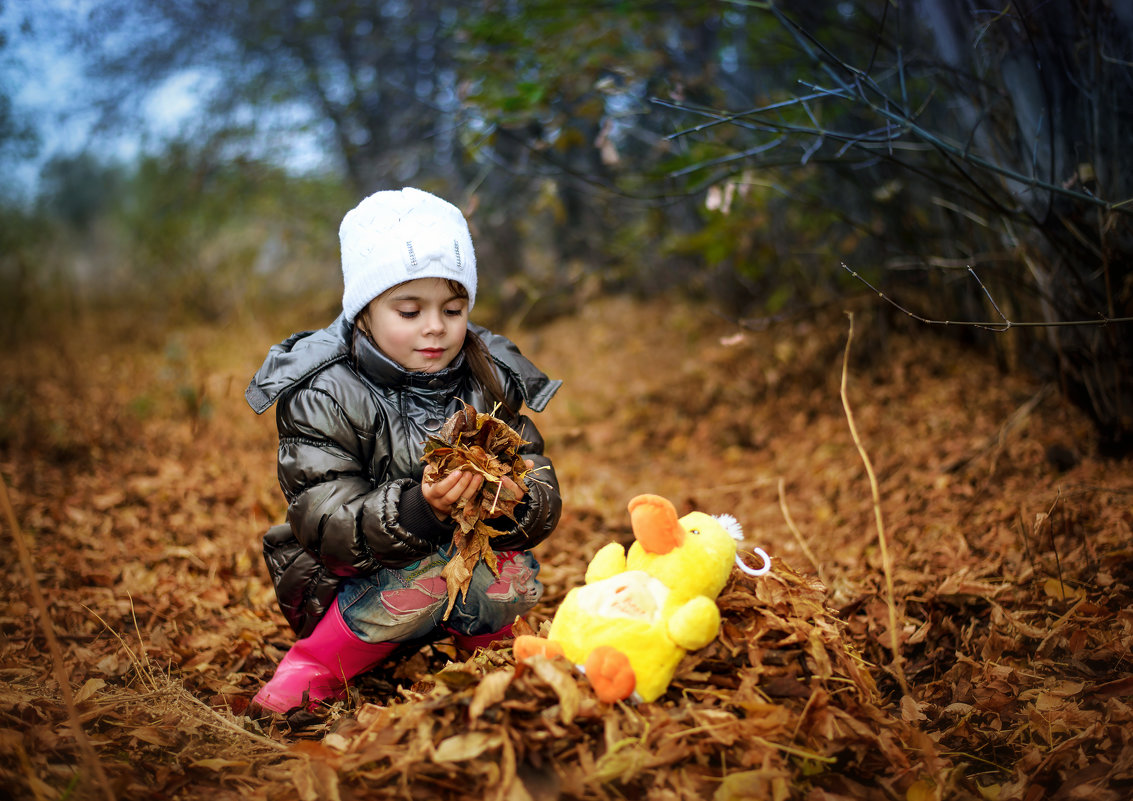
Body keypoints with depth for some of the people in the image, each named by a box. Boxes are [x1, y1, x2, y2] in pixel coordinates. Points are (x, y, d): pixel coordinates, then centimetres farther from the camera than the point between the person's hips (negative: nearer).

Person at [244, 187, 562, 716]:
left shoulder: (490, 384, -2)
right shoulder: (323, 396, -15)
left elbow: (544, 500, -6)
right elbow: (327, 524, -23)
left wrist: (514, 503, -31)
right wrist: (418, 508, -41)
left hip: (465, 560, 4)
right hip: (350, 586, -3)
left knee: (515, 576, -25)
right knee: (428, 574, -32)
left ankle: (477, 637, 8)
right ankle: (317, 662, -9)